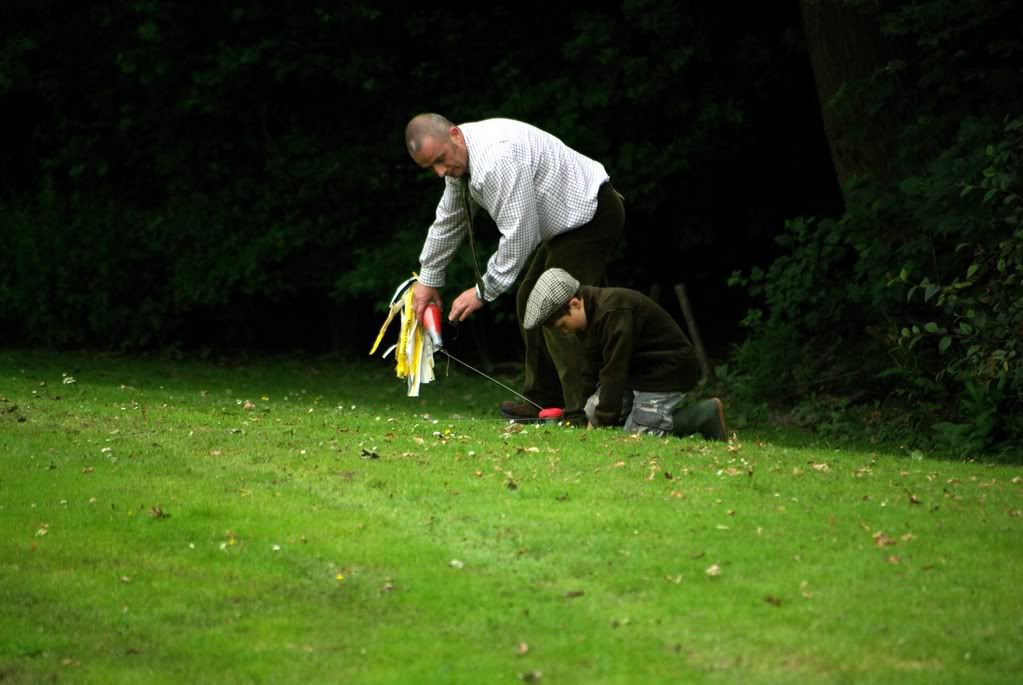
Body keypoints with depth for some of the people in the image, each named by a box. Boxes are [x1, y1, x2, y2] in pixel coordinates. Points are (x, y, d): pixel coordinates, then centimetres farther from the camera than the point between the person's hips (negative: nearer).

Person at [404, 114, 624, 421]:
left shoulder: (498, 157, -30)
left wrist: (484, 291, -19)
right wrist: (428, 279, 26)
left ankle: (583, 412, -19)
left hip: (591, 216, -11)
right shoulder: (459, 159, 3)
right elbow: (448, 222, 20)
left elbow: (519, 235, -28)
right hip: (565, 222, 11)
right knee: (531, 303, 14)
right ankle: (545, 401, 21)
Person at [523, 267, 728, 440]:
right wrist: (594, 420, 1)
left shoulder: (613, 313, -28)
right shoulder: (592, 314, 3)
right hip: (638, 370, 10)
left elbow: (614, 371, -28)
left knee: (638, 433, -17)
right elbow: (592, 369, 6)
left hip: (670, 369, -10)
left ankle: (708, 414, -3)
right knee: (594, 410, -2)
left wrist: (602, 423, -25)